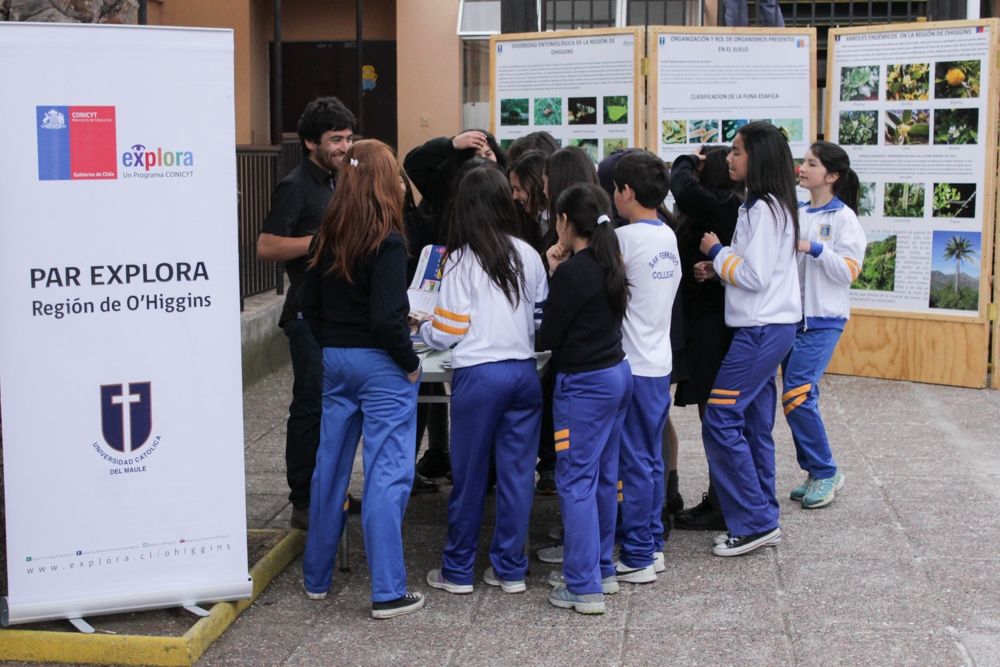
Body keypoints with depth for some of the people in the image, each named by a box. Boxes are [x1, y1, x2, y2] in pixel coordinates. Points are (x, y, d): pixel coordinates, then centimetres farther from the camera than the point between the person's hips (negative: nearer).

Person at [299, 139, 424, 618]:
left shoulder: (328, 237, 4)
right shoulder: (386, 242, -16)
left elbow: (309, 304, 10)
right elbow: (387, 318, -21)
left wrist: (331, 345, 17)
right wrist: (410, 363, -9)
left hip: (335, 362, 7)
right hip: (379, 364, -7)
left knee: (330, 466, 16)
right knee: (386, 475, -2)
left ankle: (316, 577, 28)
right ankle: (387, 592, 1)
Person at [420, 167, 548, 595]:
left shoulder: (462, 260, -7)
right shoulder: (529, 256, 4)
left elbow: (448, 331, -7)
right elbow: (542, 316, 11)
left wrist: (421, 331, 14)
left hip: (479, 375, -4)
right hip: (524, 372, 4)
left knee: (469, 475, 6)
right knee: (517, 472, 9)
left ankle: (458, 571, 16)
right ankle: (511, 569, 15)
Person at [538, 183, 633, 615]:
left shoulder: (572, 272, -18)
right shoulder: (609, 264, 8)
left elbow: (548, 338, -12)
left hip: (584, 384, -9)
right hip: (617, 373, 9)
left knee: (576, 480, -4)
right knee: (603, 477, 16)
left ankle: (584, 587, -1)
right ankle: (601, 569, 27)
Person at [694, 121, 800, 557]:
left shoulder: (765, 210, -16)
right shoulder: (767, 206, 15)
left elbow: (755, 275, -21)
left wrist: (716, 252, -7)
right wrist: (719, 269, 5)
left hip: (762, 330, -10)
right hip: (767, 328, 10)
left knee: (721, 420, -9)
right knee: (754, 424, 13)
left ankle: (754, 523, -4)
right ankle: (763, 520, 19)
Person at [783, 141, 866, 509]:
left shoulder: (843, 218, -6)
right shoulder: (795, 213, 10)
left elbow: (849, 271, -12)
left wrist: (814, 248, -21)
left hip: (823, 319, -6)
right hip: (791, 314, 6)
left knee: (798, 394, -14)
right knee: (799, 396, 7)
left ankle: (825, 472, 2)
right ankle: (815, 473, 19)